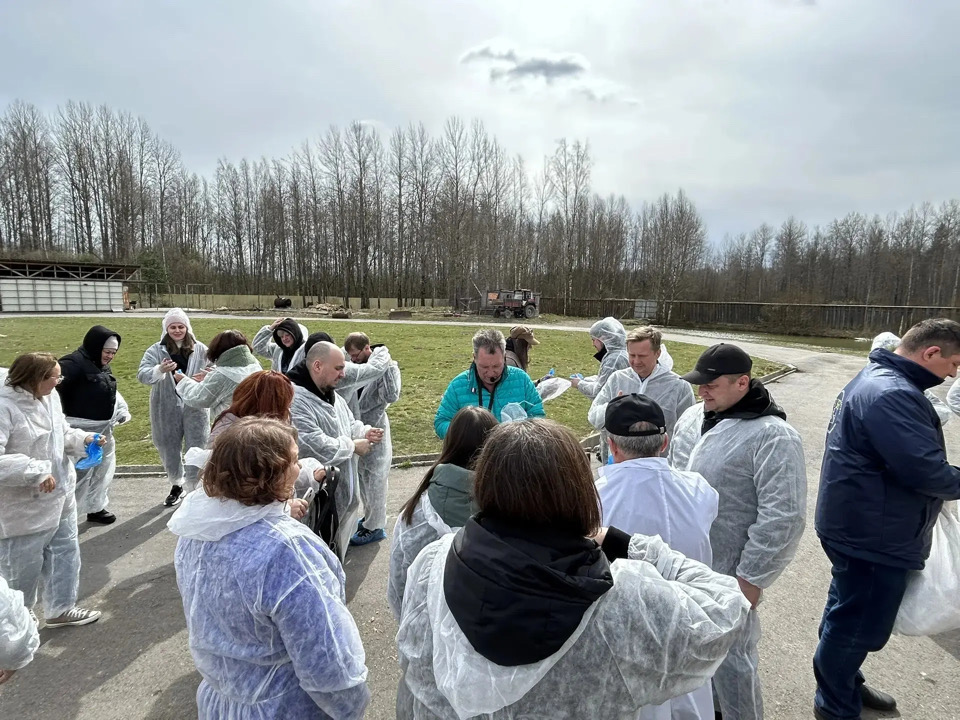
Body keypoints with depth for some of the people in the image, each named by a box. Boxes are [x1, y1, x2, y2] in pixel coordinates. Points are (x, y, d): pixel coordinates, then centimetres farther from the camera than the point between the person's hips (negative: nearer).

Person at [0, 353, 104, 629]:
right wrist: (36, 472, -31)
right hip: (23, 509, -8)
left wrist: (83, 439, -7)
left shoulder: (50, 396, -2)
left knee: (65, 554, 21)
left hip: (60, 496, 8)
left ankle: (60, 609, 41)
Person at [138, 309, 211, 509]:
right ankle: (176, 485, 38)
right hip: (167, 408, 1)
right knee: (168, 448, 15)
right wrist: (160, 370, -34)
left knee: (195, 448, 2)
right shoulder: (156, 350, -2)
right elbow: (142, 374, -13)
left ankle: (194, 489, 18)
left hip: (195, 407, -1)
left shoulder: (200, 349, -1)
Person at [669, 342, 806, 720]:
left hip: (727, 571, -7)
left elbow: (782, 517, -20)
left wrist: (750, 577, -17)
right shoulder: (692, 417, 2)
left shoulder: (772, 436, -19)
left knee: (729, 656, 8)